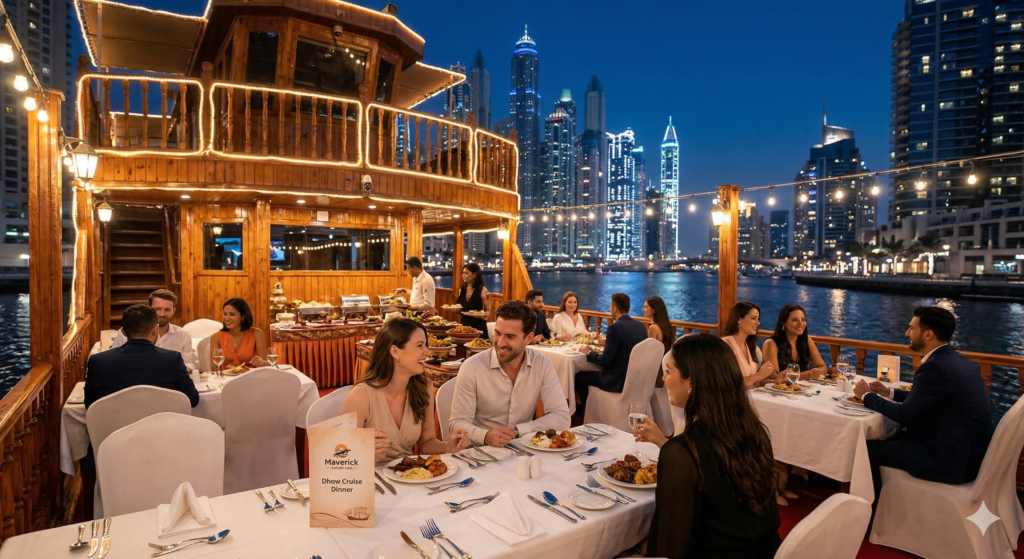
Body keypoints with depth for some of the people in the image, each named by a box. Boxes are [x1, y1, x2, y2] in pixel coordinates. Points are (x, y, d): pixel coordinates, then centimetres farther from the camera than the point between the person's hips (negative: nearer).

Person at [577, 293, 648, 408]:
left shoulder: (615, 327, -20)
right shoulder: (641, 326, 2)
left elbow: (605, 361, -17)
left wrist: (588, 353, -1)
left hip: (618, 381, -8)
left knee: (579, 376, 11)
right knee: (597, 372, 30)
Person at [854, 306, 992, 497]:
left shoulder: (935, 367, -23)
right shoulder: (958, 361, 7)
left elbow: (904, 415, -18)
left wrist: (867, 396, -4)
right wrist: (889, 392, 15)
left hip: (950, 459, -10)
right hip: (964, 450, 10)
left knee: (867, 449, -2)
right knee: (892, 437, 22)